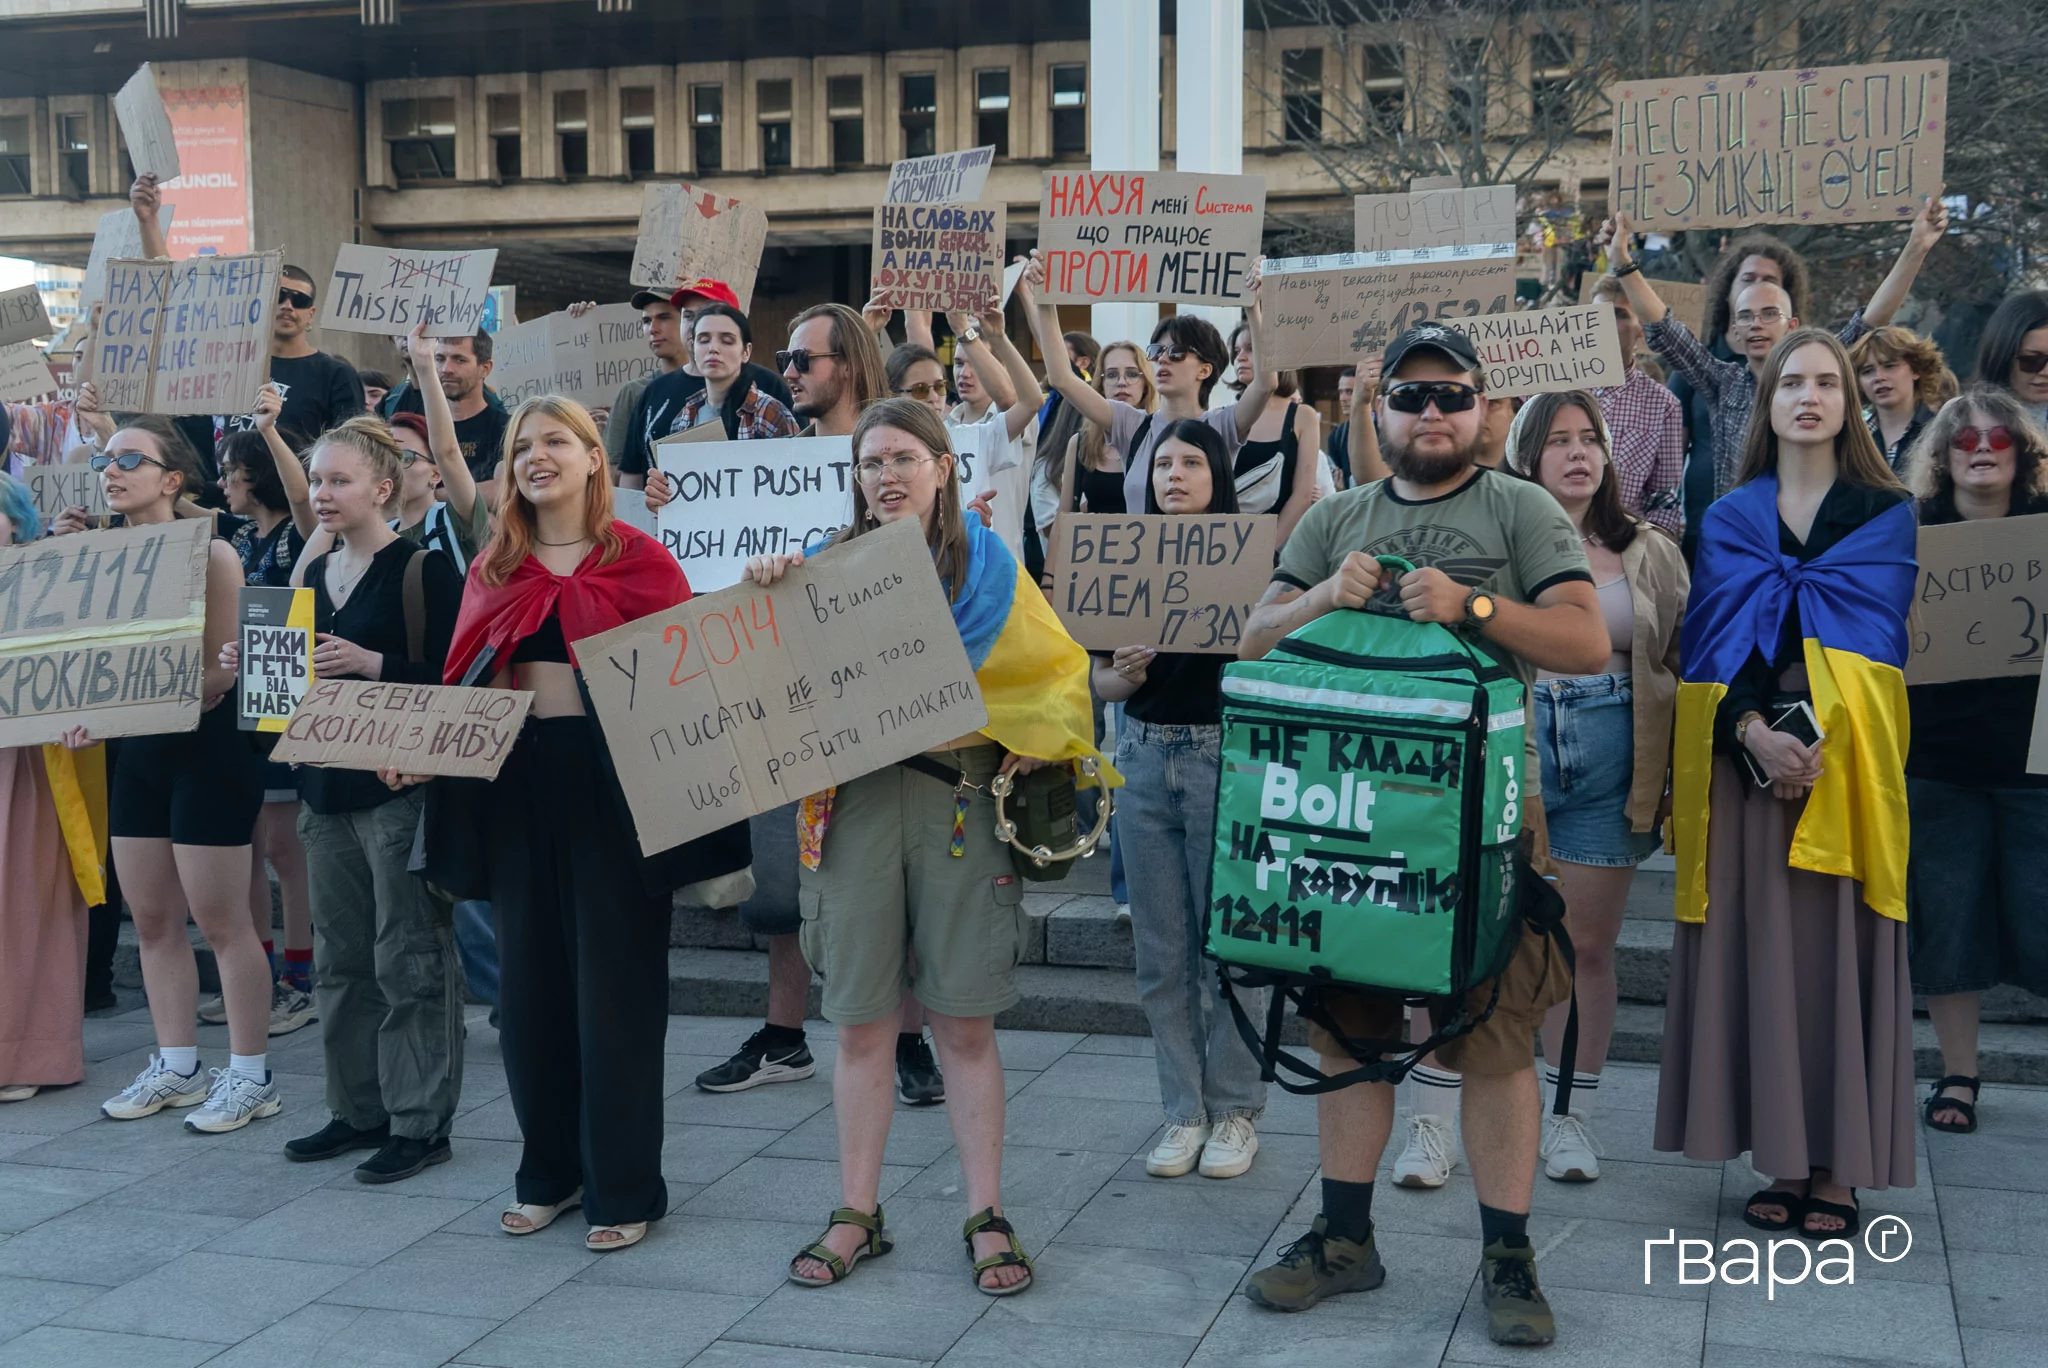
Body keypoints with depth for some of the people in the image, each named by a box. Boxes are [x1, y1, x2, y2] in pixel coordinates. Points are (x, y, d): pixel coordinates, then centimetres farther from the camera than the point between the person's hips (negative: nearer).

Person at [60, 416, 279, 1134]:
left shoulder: (211, 554, -10)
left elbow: (219, 671, -15)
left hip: (204, 747, -7)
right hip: (137, 754, 7)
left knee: (220, 920, -2)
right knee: (152, 919, 11)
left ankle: (250, 1076, 7)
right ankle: (177, 1067, 23)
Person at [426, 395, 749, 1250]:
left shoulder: (640, 561, -1)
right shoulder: (493, 569, 12)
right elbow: (463, 685, 12)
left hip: (613, 780, -4)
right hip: (515, 784, 5)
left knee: (615, 982, 0)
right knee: (530, 978, 10)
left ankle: (624, 1189, 11)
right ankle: (550, 1172, 24)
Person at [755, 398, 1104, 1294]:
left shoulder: (990, 569, 7)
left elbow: (1060, 668, 11)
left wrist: (1037, 742, -5)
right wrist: (766, 594, -4)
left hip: (959, 799, -1)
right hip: (855, 799, 1)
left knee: (965, 1021, 2)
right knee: (861, 1019, 5)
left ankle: (986, 1217, 12)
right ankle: (858, 1214, 17)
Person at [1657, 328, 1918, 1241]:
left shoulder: (1885, 514, 8)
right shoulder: (1727, 520, 12)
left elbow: (1873, 634, -3)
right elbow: (1713, 640, 2)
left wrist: (1813, 733, -16)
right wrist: (1753, 733, -15)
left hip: (1846, 765, -1)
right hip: (1744, 758, 2)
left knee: (1836, 952, -2)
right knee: (1758, 952, 1)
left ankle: (1836, 1170, 4)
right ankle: (1782, 1160, 9)